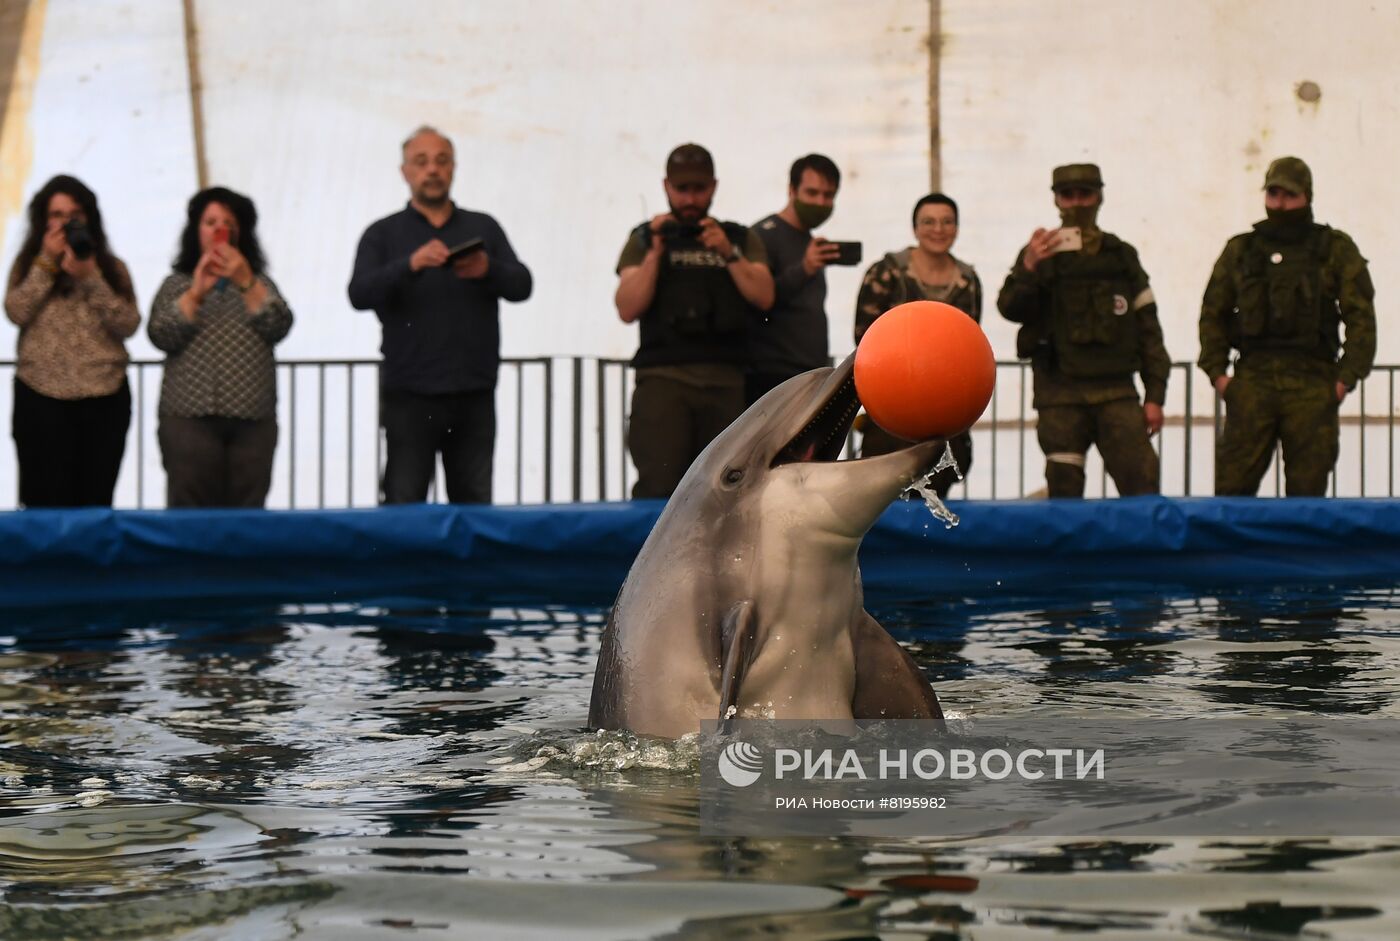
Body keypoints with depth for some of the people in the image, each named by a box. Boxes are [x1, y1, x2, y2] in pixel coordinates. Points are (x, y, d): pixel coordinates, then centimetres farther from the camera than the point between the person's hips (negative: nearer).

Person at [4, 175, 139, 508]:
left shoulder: (111, 267, 9)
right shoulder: (28, 265, 9)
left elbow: (129, 324, -2)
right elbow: (17, 312, -7)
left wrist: (91, 278, -10)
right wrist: (47, 261, -7)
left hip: (104, 398, 1)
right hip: (41, 399, -1)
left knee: (95, 504, 3)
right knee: (45, 504, -5)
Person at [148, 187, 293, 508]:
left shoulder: (259, 284, 17)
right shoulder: (176, 285, 13)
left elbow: (278, 328, 0)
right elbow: (161, 336, -2)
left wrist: (246, 282, -10)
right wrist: (196, 293, -12)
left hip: (252, 420, 1)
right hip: (189, 417, -1)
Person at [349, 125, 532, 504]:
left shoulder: (483, 228, 13)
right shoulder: (383, 235, 7)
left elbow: (522, 286, 3)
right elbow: (360, 295, -7)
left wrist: (488, 270, -19)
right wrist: (411, 264, -24)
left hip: (474, 394, 2)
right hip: (410, 395, -2)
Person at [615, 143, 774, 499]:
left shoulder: (742, 239, 20)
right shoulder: (645, 239, 15)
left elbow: (764, 297, 5)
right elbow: (628, 309, 2)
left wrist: (728, 254, -6)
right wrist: (655, 253, -6)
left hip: (725, 380, 2)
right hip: (663, 378, -2)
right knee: (658, 486, -17)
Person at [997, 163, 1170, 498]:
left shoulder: (1122, 256, 13)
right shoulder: (1040, 254, 7)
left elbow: (1147, 327, 13)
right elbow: (1010, 308, -8)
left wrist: (1155, 395, 7)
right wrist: (1028, 269, -28)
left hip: (1116, 391, 1)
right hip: (1060, 395, -1)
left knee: (1141, 483, -9)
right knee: (1064, 490, -1)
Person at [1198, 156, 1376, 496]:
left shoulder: (1336, 249, 8)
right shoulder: (1239, 250, 14)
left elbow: (1361, 318, 4)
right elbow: (1213, 313, 17)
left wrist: (1347, 378, -5)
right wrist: (1216, 372, 5)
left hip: (1312, 387, -1)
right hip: (1252, 382, 1)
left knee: (1307, 491, 1)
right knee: (1232, 484, -5)